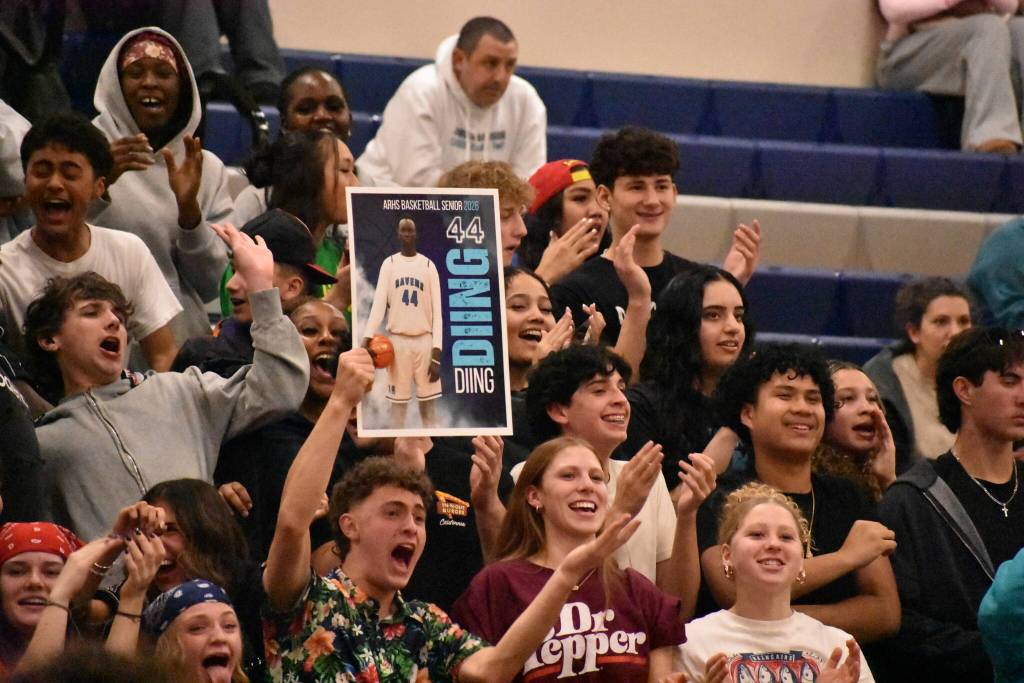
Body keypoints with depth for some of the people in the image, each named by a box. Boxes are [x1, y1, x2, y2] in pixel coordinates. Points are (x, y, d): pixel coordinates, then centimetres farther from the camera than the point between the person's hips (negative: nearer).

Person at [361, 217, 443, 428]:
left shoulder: (428, 266, 4)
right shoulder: (389, 264, 5)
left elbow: (437, 311, 0)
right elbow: (379, 302, -5)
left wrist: (437, 352, -8)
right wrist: (368, 336, -20)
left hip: (424, 340, 0)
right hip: (397, 340, 0)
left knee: (427, 402, 2)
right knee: (398, 400, 1)